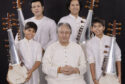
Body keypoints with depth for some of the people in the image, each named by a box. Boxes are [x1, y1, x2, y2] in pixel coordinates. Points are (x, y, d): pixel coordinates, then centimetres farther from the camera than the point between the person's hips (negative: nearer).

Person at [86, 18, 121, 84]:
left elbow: (118, 58, 5)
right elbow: (91, 61, -5)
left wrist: (119, 75, 3)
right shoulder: (90, 43, 0)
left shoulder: (111, 40, 1)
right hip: (98, 76, 0)